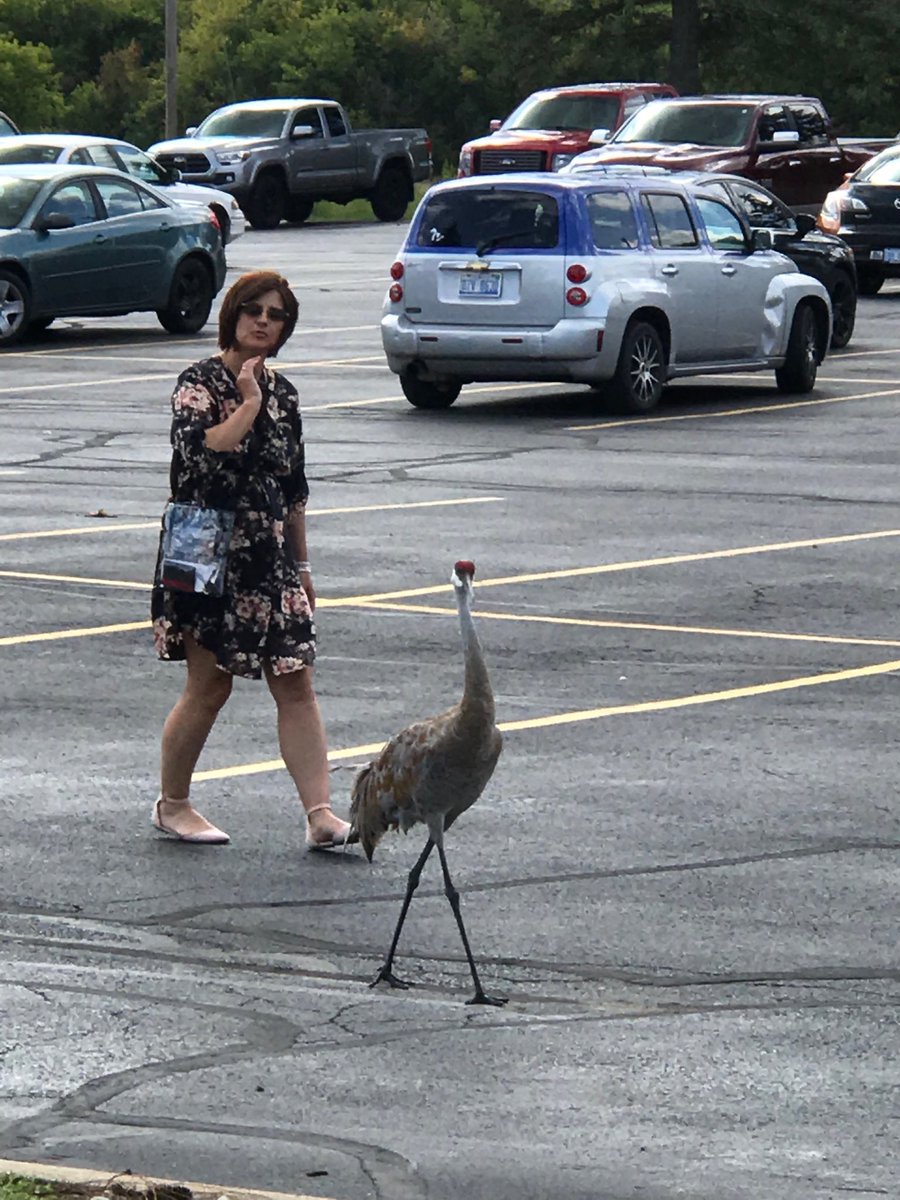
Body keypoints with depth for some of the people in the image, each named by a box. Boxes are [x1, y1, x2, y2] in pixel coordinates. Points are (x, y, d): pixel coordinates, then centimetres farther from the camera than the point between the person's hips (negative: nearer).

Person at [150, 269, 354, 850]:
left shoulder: (282, 392, 12)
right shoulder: (200, 382, -6)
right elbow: (204, 451, -25)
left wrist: (302, 564, 18)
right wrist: (250, 403, -14)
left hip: (270, 558, 6)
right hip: (210, 557, -6)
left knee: (296, 683, -2)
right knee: (209, 687, 1)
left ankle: (321, 814, -5)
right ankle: (172, 804, 18)